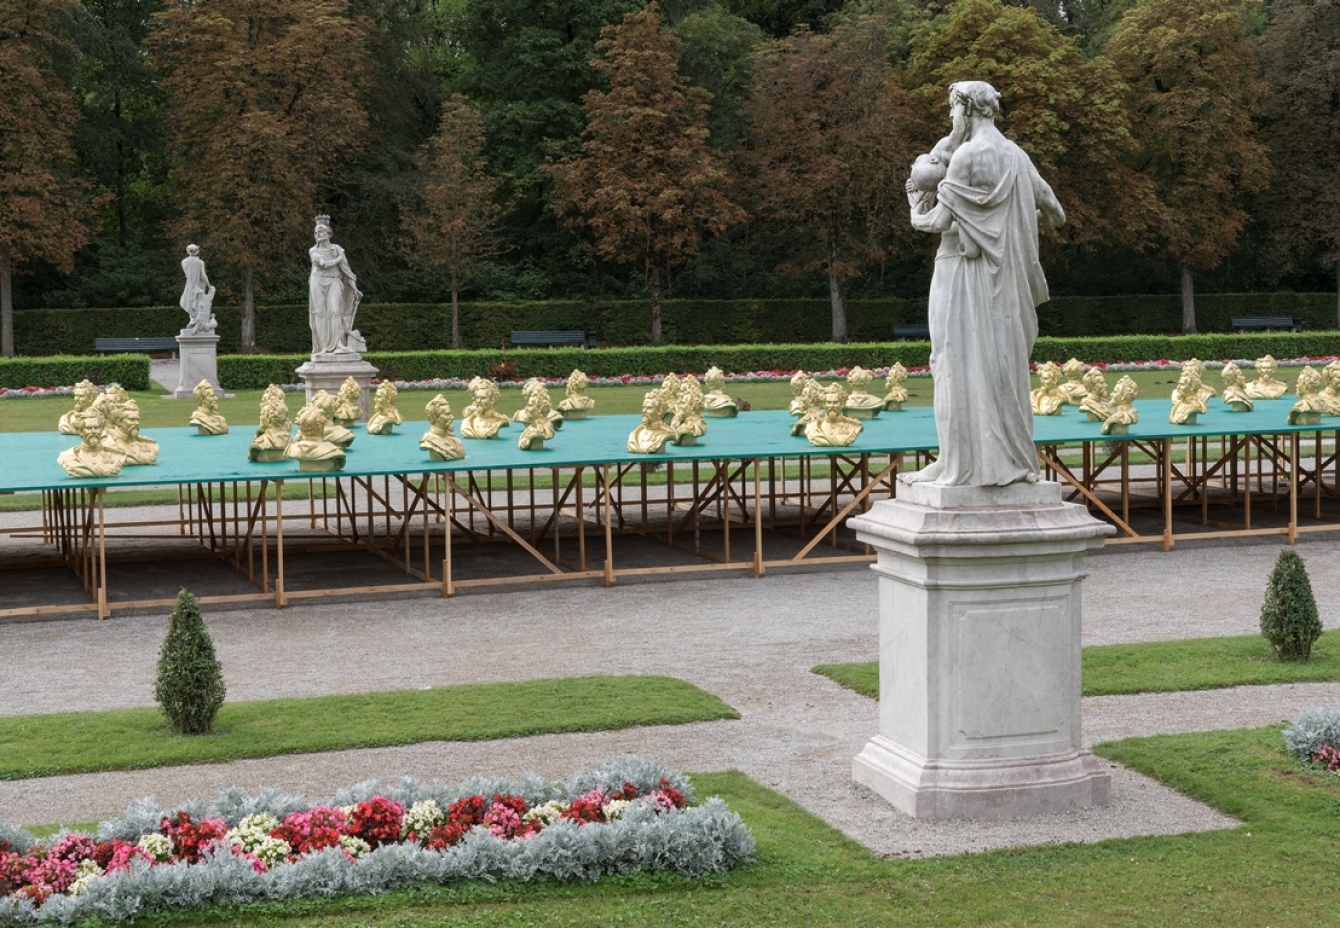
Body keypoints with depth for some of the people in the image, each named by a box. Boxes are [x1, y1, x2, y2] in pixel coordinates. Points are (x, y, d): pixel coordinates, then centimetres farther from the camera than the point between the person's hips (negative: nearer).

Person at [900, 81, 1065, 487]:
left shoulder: (967, 155, -13)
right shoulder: (1016, 156, 9)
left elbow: (939, 220, -14)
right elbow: (1054, 210, 17)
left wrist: (917, 212, 6)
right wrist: (1032, 216, 37)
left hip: (966, 274, -7)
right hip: (1005, 279, 7)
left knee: (963, 365, -5)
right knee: (1003, 365, 11)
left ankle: (965, 462, -6)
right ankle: (1013, 457, 12)